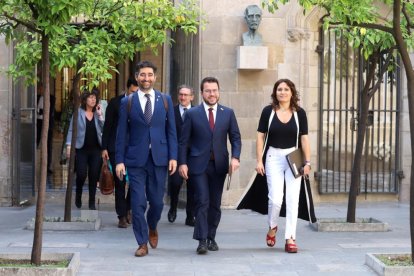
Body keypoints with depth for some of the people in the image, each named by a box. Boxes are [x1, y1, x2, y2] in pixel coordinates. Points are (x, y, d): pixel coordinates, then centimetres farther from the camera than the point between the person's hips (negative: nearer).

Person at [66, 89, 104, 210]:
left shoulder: (97, 113, 8)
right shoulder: (78, 113, 1)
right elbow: (71, 130, 2)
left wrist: (100, 115, -7)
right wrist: (69, 146, -5)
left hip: (95, 149, 2)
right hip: (81, 149, -2)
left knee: (94, 176, 0)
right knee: (81, 174, -7)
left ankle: (92, 202, 10)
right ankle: (78, 195, 22)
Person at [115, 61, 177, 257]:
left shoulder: (165, 100, 7)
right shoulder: (127, 102, 4)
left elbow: (171, 130, 6)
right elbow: (122, 134, 3)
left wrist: (173, 156, -2)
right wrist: (119, 160, -3)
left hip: (159, 158, 1)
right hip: (136, 159, -1)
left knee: (157, 201, 5)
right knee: (138, 202, -2)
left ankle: (152, 228, 36)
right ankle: (142, 243, 10)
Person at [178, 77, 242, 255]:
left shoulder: (228, 113, 7)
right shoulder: (192, 114, 1)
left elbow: (235, 137, 7)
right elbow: (184, 141, 2)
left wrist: (235, 157, -9)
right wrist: (182, 163, -7)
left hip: (219, 165, 3)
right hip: (198, 165, -2)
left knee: (215, 204, 8)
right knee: (202, 202, -9)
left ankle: (211, 238, 20)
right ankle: (202, 240, -8)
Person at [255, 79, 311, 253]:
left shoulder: (299, 113, 2)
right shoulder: (268, 111, 0)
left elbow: (304, 139, 3)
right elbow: (260, 136, 2)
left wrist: (307, 162, -2)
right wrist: (259, 161, -3)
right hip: (273, 158, -1)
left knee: (292, 199, -2)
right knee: (275, 198, -8)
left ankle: (290, 238, 6)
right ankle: (272, 227, 22)